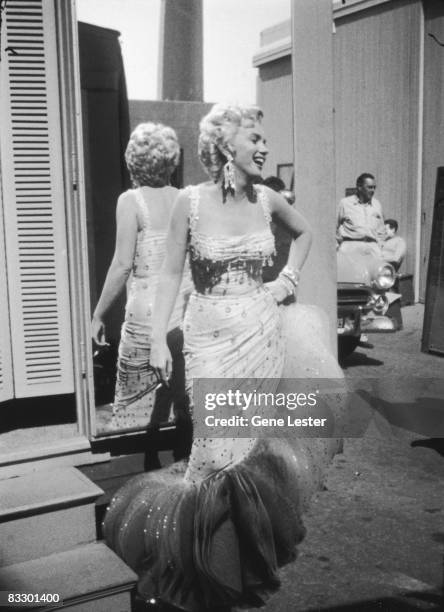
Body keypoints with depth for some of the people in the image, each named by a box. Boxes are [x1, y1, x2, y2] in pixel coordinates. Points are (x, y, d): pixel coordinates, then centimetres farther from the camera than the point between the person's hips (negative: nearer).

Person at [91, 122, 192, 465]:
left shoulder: (131, 200, -7)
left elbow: (123, 264, -12)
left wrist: (98, 314, -5)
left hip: (147, 313, -5)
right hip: (185, 309, 5)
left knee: (139, 403, 7)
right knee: (186, 398, 14)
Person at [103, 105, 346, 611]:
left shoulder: (266, 199, 3)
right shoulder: (191, 200, -7)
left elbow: (304, 232, 23)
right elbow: (171, 273, -4)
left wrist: (288, 277, 10)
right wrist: (158, 339, -8)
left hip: (262, 332, 4)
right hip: (211, 335, -3)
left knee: (255, 441, 9)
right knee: (221, 447, -6)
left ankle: (251, 557, 32)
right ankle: (209, 564, 19)